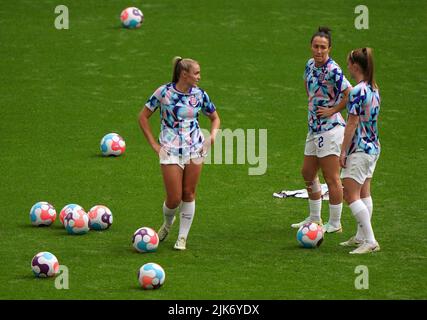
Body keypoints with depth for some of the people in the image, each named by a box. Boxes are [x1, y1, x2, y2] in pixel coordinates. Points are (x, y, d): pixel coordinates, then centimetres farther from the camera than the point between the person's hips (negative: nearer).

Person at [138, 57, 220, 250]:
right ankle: (167, 224, 29)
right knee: (174, 199, -4)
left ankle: (183, 238, 15)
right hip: (171, 151, -3)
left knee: (188, 194, 4)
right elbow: (143, 117, 0)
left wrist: (213, 135, -3)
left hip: (195, 149, 3)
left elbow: (215, 118, 16)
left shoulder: (199, 95, 1)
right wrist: (154, 144, -3)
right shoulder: (164, 92, -8)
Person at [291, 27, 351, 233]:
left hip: (330, 127, -10)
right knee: (308, 173, 19)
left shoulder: (332, 70, -18)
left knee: (331, 178, -4)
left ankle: (335, 224, 4)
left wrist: (333, 110, -16)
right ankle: (314, 218, 32)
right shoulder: (310, 65, 8)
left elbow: (350, 93, -23)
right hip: (314, 127, 10)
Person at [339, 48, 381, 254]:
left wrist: (343, 151, -12)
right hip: (373, 148, 10)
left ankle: (370, 241, -12)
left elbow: (352, 123, -18)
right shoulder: (374, 90, 8)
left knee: (350, 195, -8)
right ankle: (361, 236, 22)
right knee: (364, 194, 16)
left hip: (359, 148, -9)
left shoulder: (357, 91, -18)